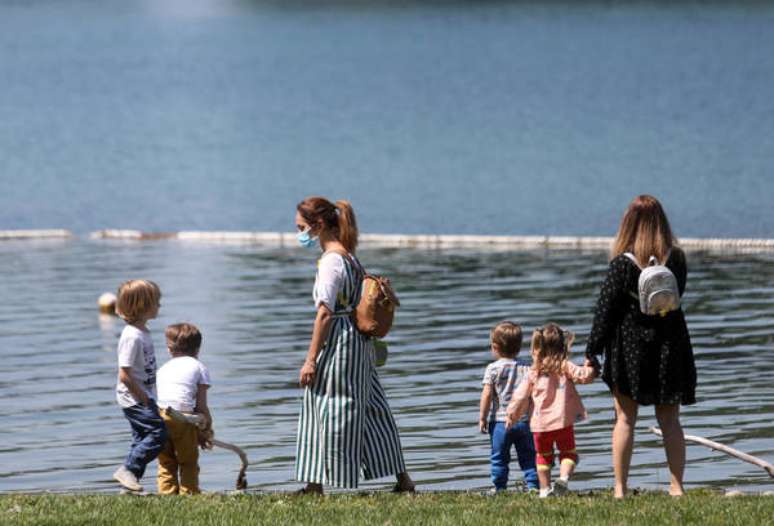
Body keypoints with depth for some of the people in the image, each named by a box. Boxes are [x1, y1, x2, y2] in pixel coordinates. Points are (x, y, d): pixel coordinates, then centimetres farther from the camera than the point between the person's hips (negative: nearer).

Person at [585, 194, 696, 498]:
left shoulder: (622, 264, -11)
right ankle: (677, 487, 5)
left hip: (629, 346, -3)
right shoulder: (677, 260, -2)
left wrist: (592, 352, -5)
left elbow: (605, 311, -9)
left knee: (625, 419, 4)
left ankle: (620, 488, 2)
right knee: (669, 420, 8)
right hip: (668, 345, 3)